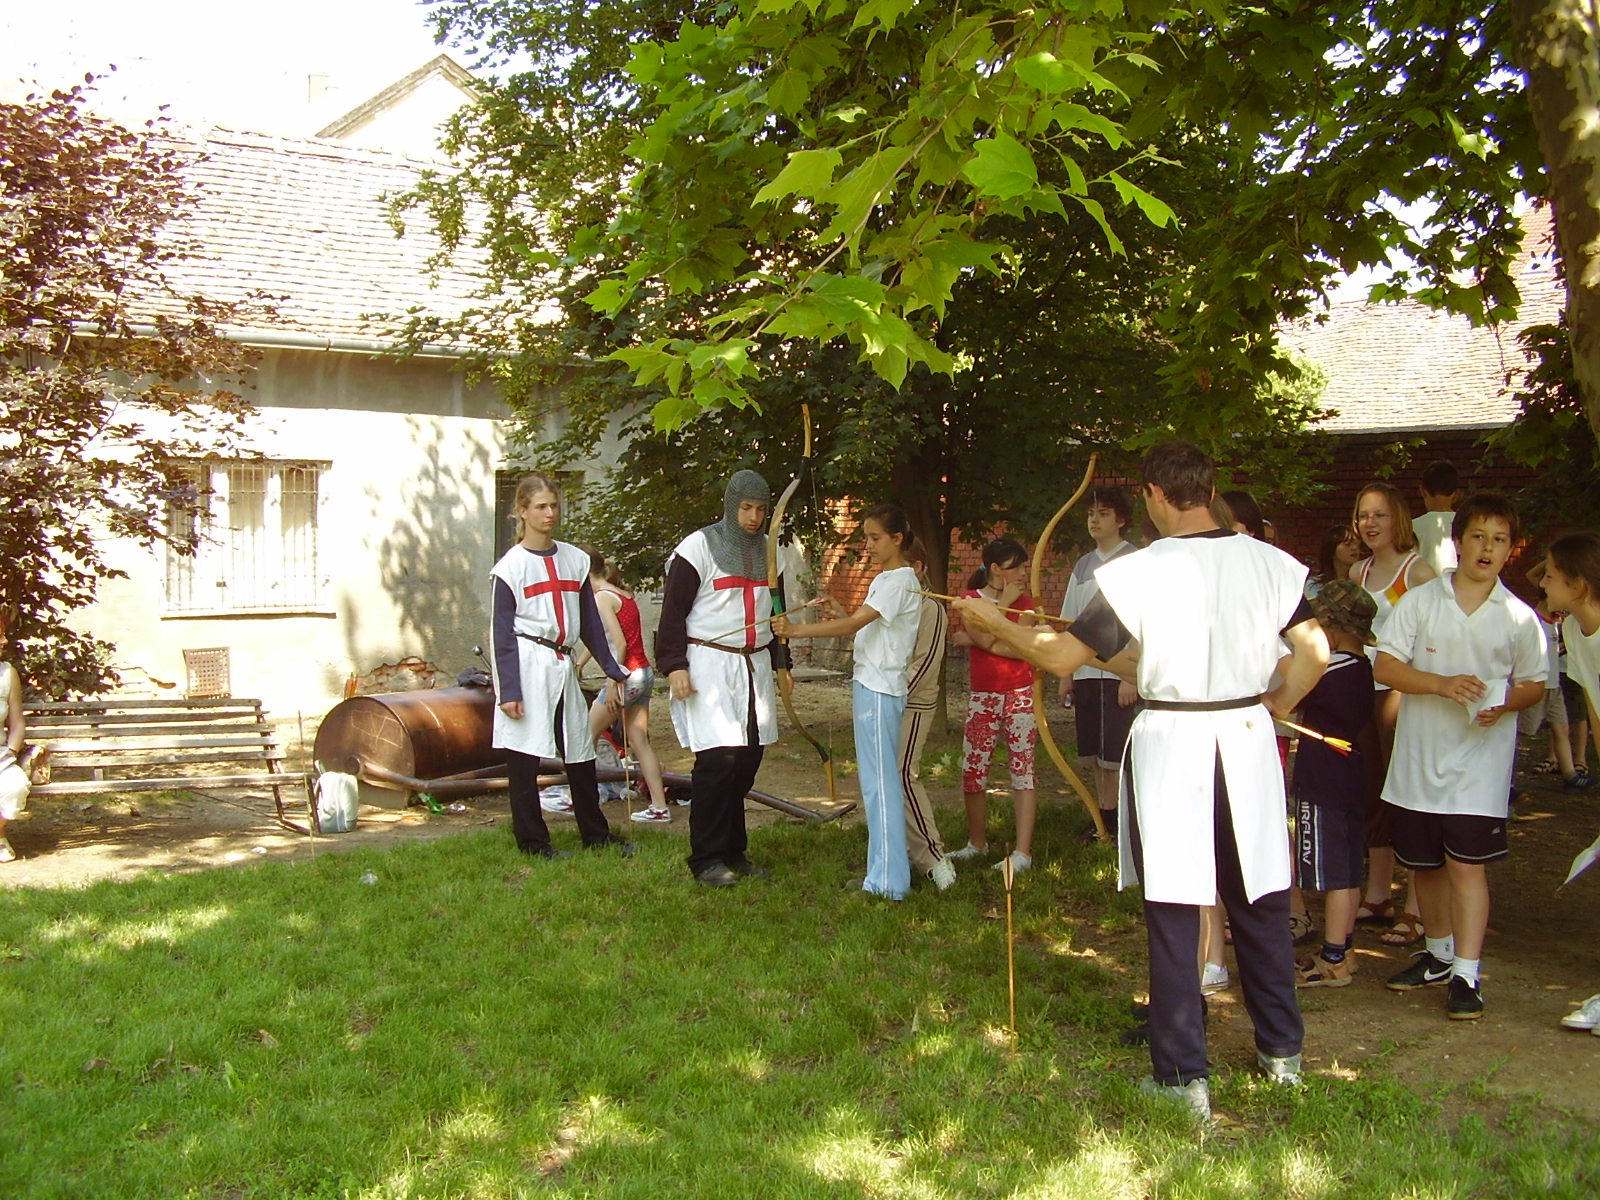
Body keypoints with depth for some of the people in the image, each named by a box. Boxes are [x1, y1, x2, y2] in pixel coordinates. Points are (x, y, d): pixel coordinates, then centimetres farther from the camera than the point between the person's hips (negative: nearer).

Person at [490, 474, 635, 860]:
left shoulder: (575, 559, 11)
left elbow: (591, 624, 16)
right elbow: (502, 633, -5)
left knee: (581, 752, 9)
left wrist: (612, 670, 13)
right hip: (527, 666, -5)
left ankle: (596, 834, 22)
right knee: (524, 756, 0)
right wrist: (508, 690, -12)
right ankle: (532, 840, 10)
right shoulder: (511, 566, -3)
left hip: (563, 666, 5)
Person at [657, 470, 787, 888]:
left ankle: (734, 851, 16)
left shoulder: (768, 550, 14)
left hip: (756, 666, 6)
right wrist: (674, 665, -13)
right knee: (717, 760, -11)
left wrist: (780, 663, 24)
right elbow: (673, 610, -7)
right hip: (710, 665, -6)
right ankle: (707, 858, -2)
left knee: (748, 760, 5)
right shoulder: (699, 547, -5)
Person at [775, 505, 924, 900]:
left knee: (880, 780, -9)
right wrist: (840, 614, 3)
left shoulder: (900, 580, -12)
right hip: (868, 686, 10)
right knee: (875, 778, 13)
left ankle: (888, 881, -8)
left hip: (880, 691, -10)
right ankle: (884, 871, 20)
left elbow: (855, 623, -23)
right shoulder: (882, 579, 19)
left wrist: (798, 630, -26)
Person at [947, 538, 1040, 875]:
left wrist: (971, 640, -14)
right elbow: (985, 639, -15)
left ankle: (1023, 852, -3)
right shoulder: (970, 599, 2)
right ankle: (977, 843, 23)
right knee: (971, 771, 6)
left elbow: (1021, 649, -13)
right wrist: (1003, 602, -11)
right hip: (982, 698, 2)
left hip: (1020, 695, -2)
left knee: (1022, 769, -4)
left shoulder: (1024, 602, 2)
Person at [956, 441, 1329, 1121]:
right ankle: (1282, 1052, 30)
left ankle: (1184, 1076, 10)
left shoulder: (1140, 572, -11)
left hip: (1170, 744, -4)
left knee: (1173, 911, 4)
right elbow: (1315, 653, -1)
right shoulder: (1267, 563, -1)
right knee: (1260, 902, 17)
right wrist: (1274, 708, 14)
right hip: (1248, 742, 4)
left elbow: (1062, 657, -9)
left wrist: (992, 623, 5)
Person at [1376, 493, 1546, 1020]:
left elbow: (1534, 683, 8)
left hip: (1480, 761, -2)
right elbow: (1385, 666, -5)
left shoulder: (1519, 618, 1)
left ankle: (1466, 973, -1)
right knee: (1424, 863, 14)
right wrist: (1443, 684, -20)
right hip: (1420, 754, 2)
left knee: (1467, 864, -8)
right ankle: (1438, 952, 34)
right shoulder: (1419, 601, 0)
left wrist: (1503, 705, -14)